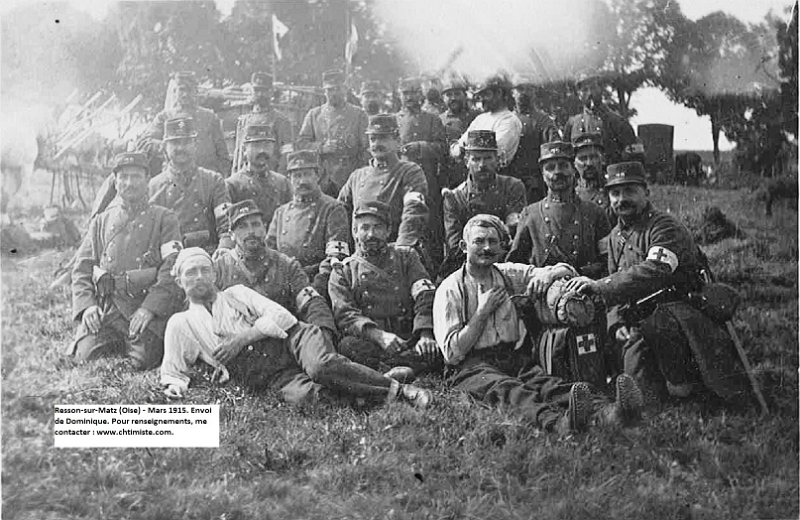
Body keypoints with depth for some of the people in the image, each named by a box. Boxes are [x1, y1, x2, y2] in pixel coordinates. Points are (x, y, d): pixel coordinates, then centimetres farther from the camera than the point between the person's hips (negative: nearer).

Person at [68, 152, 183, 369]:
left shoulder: (164, 219, 7)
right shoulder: (100, 222, 19)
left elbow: (172, 270, -5)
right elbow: (81, 268, 14)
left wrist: (149, 308, -17)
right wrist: (86, 305, -5)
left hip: (147, 305, -2)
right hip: (104, 307, 3)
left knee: (143, 361, -21)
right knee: (87, 356, -17)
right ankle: (116, 344, 14)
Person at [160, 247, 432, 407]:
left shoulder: (236, 293, 17)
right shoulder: (180, 324, 19)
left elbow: (282, 316, 5)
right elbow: (172, 369, 19)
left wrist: (243, 337, -7)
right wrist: (175, 385, -4)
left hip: (293, 339, 0)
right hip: (272, 376, 0)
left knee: (320, 366, -36)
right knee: (301, 395, -36)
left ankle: (399, 388, -23)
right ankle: (383, 395, -29)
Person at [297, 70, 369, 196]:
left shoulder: (359, 114, 7)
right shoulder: (313, 114, 12)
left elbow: (366, 148, 5)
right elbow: (301, 143, 7)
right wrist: (322, 147, -11)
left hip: (349, 180, -1)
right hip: (321, 180, 1)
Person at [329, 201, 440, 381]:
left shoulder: (406, 257, 19)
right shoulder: (343, 271, 15)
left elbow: (425, 296, 4)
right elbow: (345, 316, -1)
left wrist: (425, 335, -16)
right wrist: (379, 335, -20)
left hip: (410, 340, 1)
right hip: (369, 342, -1)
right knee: (349, 345, -35)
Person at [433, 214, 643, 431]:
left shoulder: (509, 274, 15)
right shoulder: (450, 289, 1)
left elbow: (566, 271, 17)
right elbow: (451, 352, -6)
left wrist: (548, 274, -6)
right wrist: (483, 311, -8)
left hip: (515, 359, 4)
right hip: (471, 368, -4)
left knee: (549, 385, -27)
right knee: (508, 389, -36)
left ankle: (607, 412, -55)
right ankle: (556, 421, -65)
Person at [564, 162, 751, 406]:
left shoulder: (666, 228, -13)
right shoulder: (616, 236, 13)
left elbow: (653, 272, -31)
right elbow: (617, 285, 15)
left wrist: (598, 286, -36)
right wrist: (616, 323, -5)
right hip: (646, 317, 5)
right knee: (632, 340, -18)